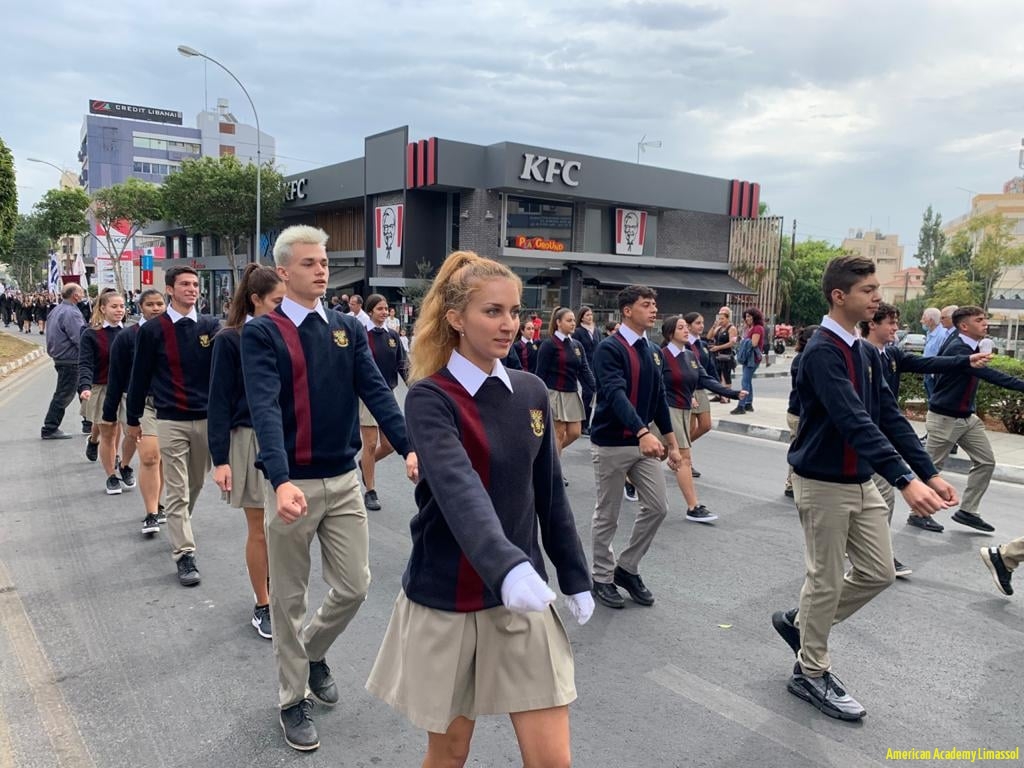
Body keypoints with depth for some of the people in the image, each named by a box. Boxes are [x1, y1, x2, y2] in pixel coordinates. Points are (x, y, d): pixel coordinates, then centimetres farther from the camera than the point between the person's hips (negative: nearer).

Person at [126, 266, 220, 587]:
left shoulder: (211, 326, 3)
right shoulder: (153, 330, -2)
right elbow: (140, 376, 4)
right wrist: (133, 418, 8)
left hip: (207, 418, 3)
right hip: (171, 420, -3)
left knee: (196, 485, 17)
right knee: (177, 491, -2)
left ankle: (178, 528, 40)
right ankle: (184, 554, 3)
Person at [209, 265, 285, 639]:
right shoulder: (231, 340, -6)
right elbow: (219, 401, -6)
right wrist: (220, 459, -9)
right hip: (251, 440, -3)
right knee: (260, 529, 6)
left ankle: (273, 586, 32)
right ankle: (263, 606, 21)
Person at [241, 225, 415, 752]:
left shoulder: (349, 329, 6)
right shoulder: (261, 333, -7)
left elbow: (376, 392, -4)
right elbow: (265, 409, -20)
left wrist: (409, 448, -20)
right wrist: (281, 481, -34)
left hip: (343, 479, 4)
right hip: (291, 482, -4)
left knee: (353, 586, 10)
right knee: (289, 597, 10)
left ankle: (313, 652, 41)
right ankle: (293, 698, 30)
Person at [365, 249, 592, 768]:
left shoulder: (531, 392, 2)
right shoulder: (430, 398, -14)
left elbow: (549, 493, 10)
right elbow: (458, 488, -32)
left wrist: (575, 577, 13)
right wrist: (506, 566, -47)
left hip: (523, 599, 4)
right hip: (446, 601, -3)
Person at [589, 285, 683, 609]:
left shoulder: (653, 351, 10)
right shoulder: (609, 348, -14)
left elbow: (660, 399, 15)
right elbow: (616, 394, -27)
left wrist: (672, 443, 13)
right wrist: (643, 432, -40)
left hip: (645, 443, 7)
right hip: (611, 444, -7)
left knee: (657, 507, 5)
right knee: (607, 515, 5)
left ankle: (627, 567, 23)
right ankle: (602, 577, 22)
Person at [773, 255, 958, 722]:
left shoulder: (865, 353, 8)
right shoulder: (822, 352, -20)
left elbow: (890, 417, 7)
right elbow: (854, 422, -30)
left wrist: (930, 473, -1)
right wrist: (905, 481, -36)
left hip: (862, 482, 8)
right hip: (824, 484, -8)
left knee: (878, 573, 13)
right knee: (826, 580, 4)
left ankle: (799, 622, 32)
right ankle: (811, 674, 22)